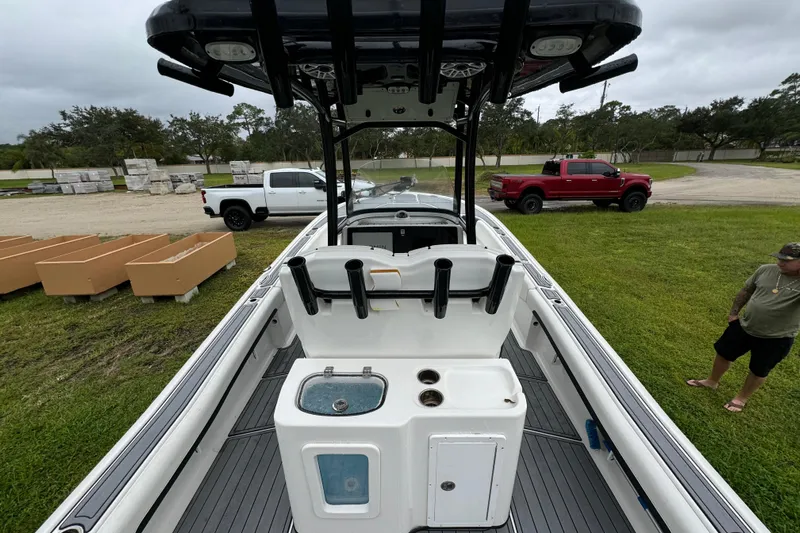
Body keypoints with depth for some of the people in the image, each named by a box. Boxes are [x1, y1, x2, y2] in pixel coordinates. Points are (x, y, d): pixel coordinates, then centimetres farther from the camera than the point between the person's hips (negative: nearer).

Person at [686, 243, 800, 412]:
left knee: (759, 372, 15)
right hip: (744, 326, 4)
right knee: (723, 353, 17)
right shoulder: (766, 270, -6)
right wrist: (734, 312, 7)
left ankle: (742, 398, 37)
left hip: (776, 339, -4)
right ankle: (712, 381, 41)